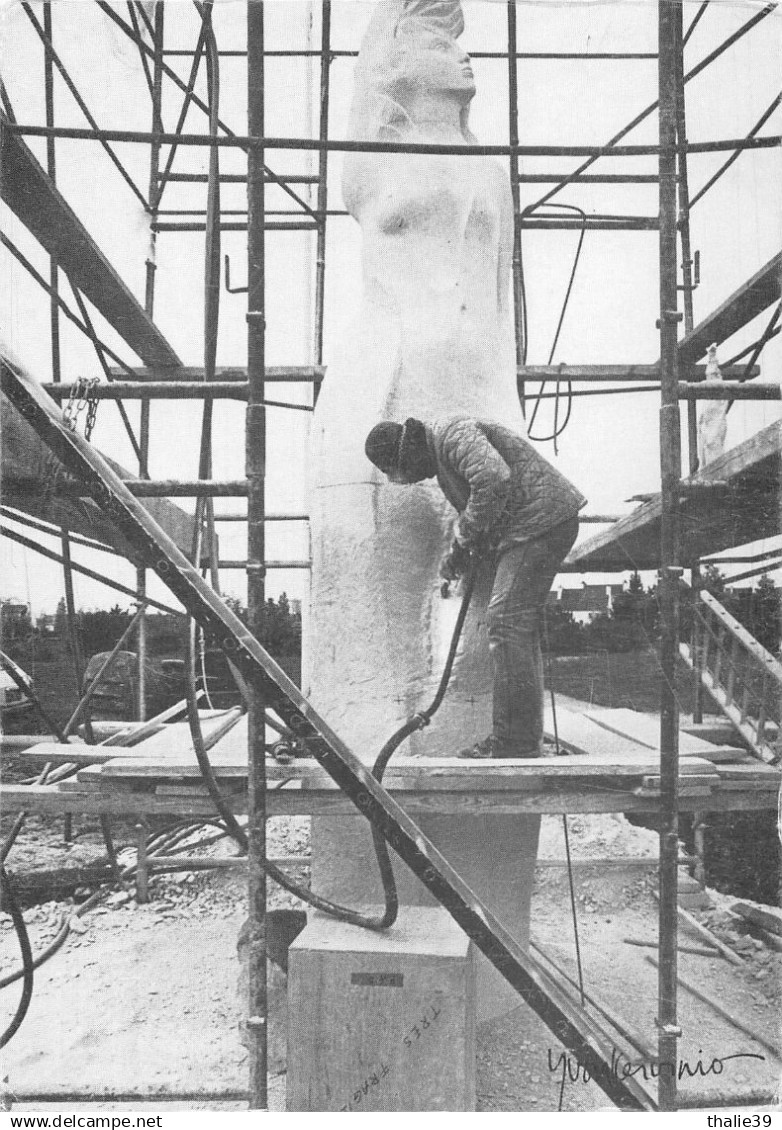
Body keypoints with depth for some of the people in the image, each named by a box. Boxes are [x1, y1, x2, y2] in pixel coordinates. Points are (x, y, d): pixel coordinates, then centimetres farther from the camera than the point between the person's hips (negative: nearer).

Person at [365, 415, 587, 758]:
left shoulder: (454, 433, -12)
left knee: (507, 621, -15)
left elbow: (494, 479, -29)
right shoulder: (440, 461, 20)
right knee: (518, 627, 10)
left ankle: (515, 742, -13)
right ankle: (525, 739, 14)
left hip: (542, 520, -11)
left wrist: (465, 538, -17)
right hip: (529, 528, 11)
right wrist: (458, 552, 6)